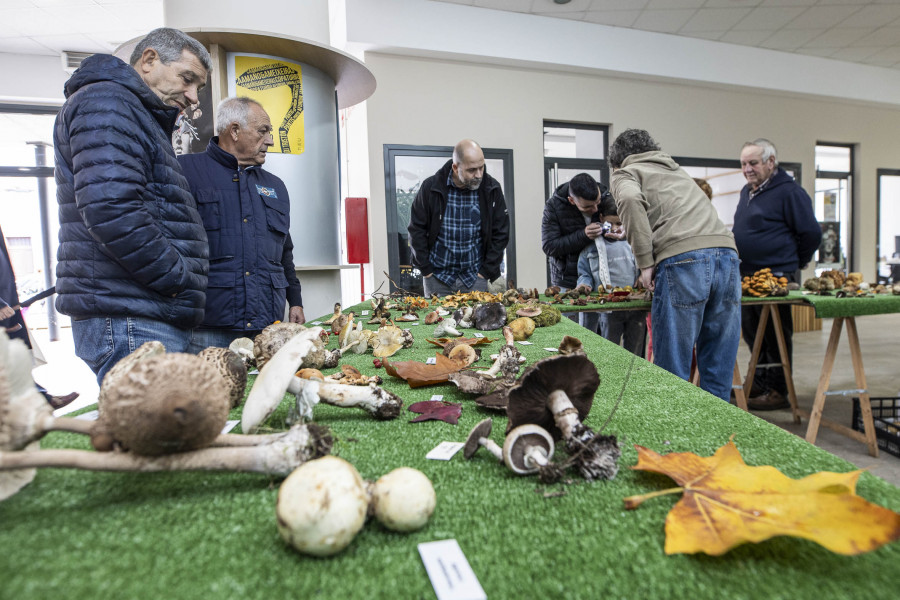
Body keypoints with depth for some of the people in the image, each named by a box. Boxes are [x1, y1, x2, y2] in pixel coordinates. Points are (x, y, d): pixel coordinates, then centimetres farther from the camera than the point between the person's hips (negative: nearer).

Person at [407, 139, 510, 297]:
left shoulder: (492, 189, -4)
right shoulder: (430, 187, -7)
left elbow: (501, 233, 1)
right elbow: (416, 230, -1)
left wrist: (486, 272, -4)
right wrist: (426, 270, -5)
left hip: (475, 278, 1)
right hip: (437, 277, 0)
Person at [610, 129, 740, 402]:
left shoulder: (625, 173, 15)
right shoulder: (678, 171, 35)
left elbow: (631, 199, -9)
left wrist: (646, 262, -8)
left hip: (683, 260, -6)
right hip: (727, 253, 7)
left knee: (672, 374, 1)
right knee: (718, 372, 11)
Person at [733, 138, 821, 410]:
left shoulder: (789, 191, -10)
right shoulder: (747, 192, 15)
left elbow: (811, 233, -10)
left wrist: (796, 263, 0)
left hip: (776, 278, -8)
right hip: (747, 276, 8)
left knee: (776, 337, 1)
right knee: (751, 332, 15)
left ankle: (779, 392, 12)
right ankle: (759, 383, 29)